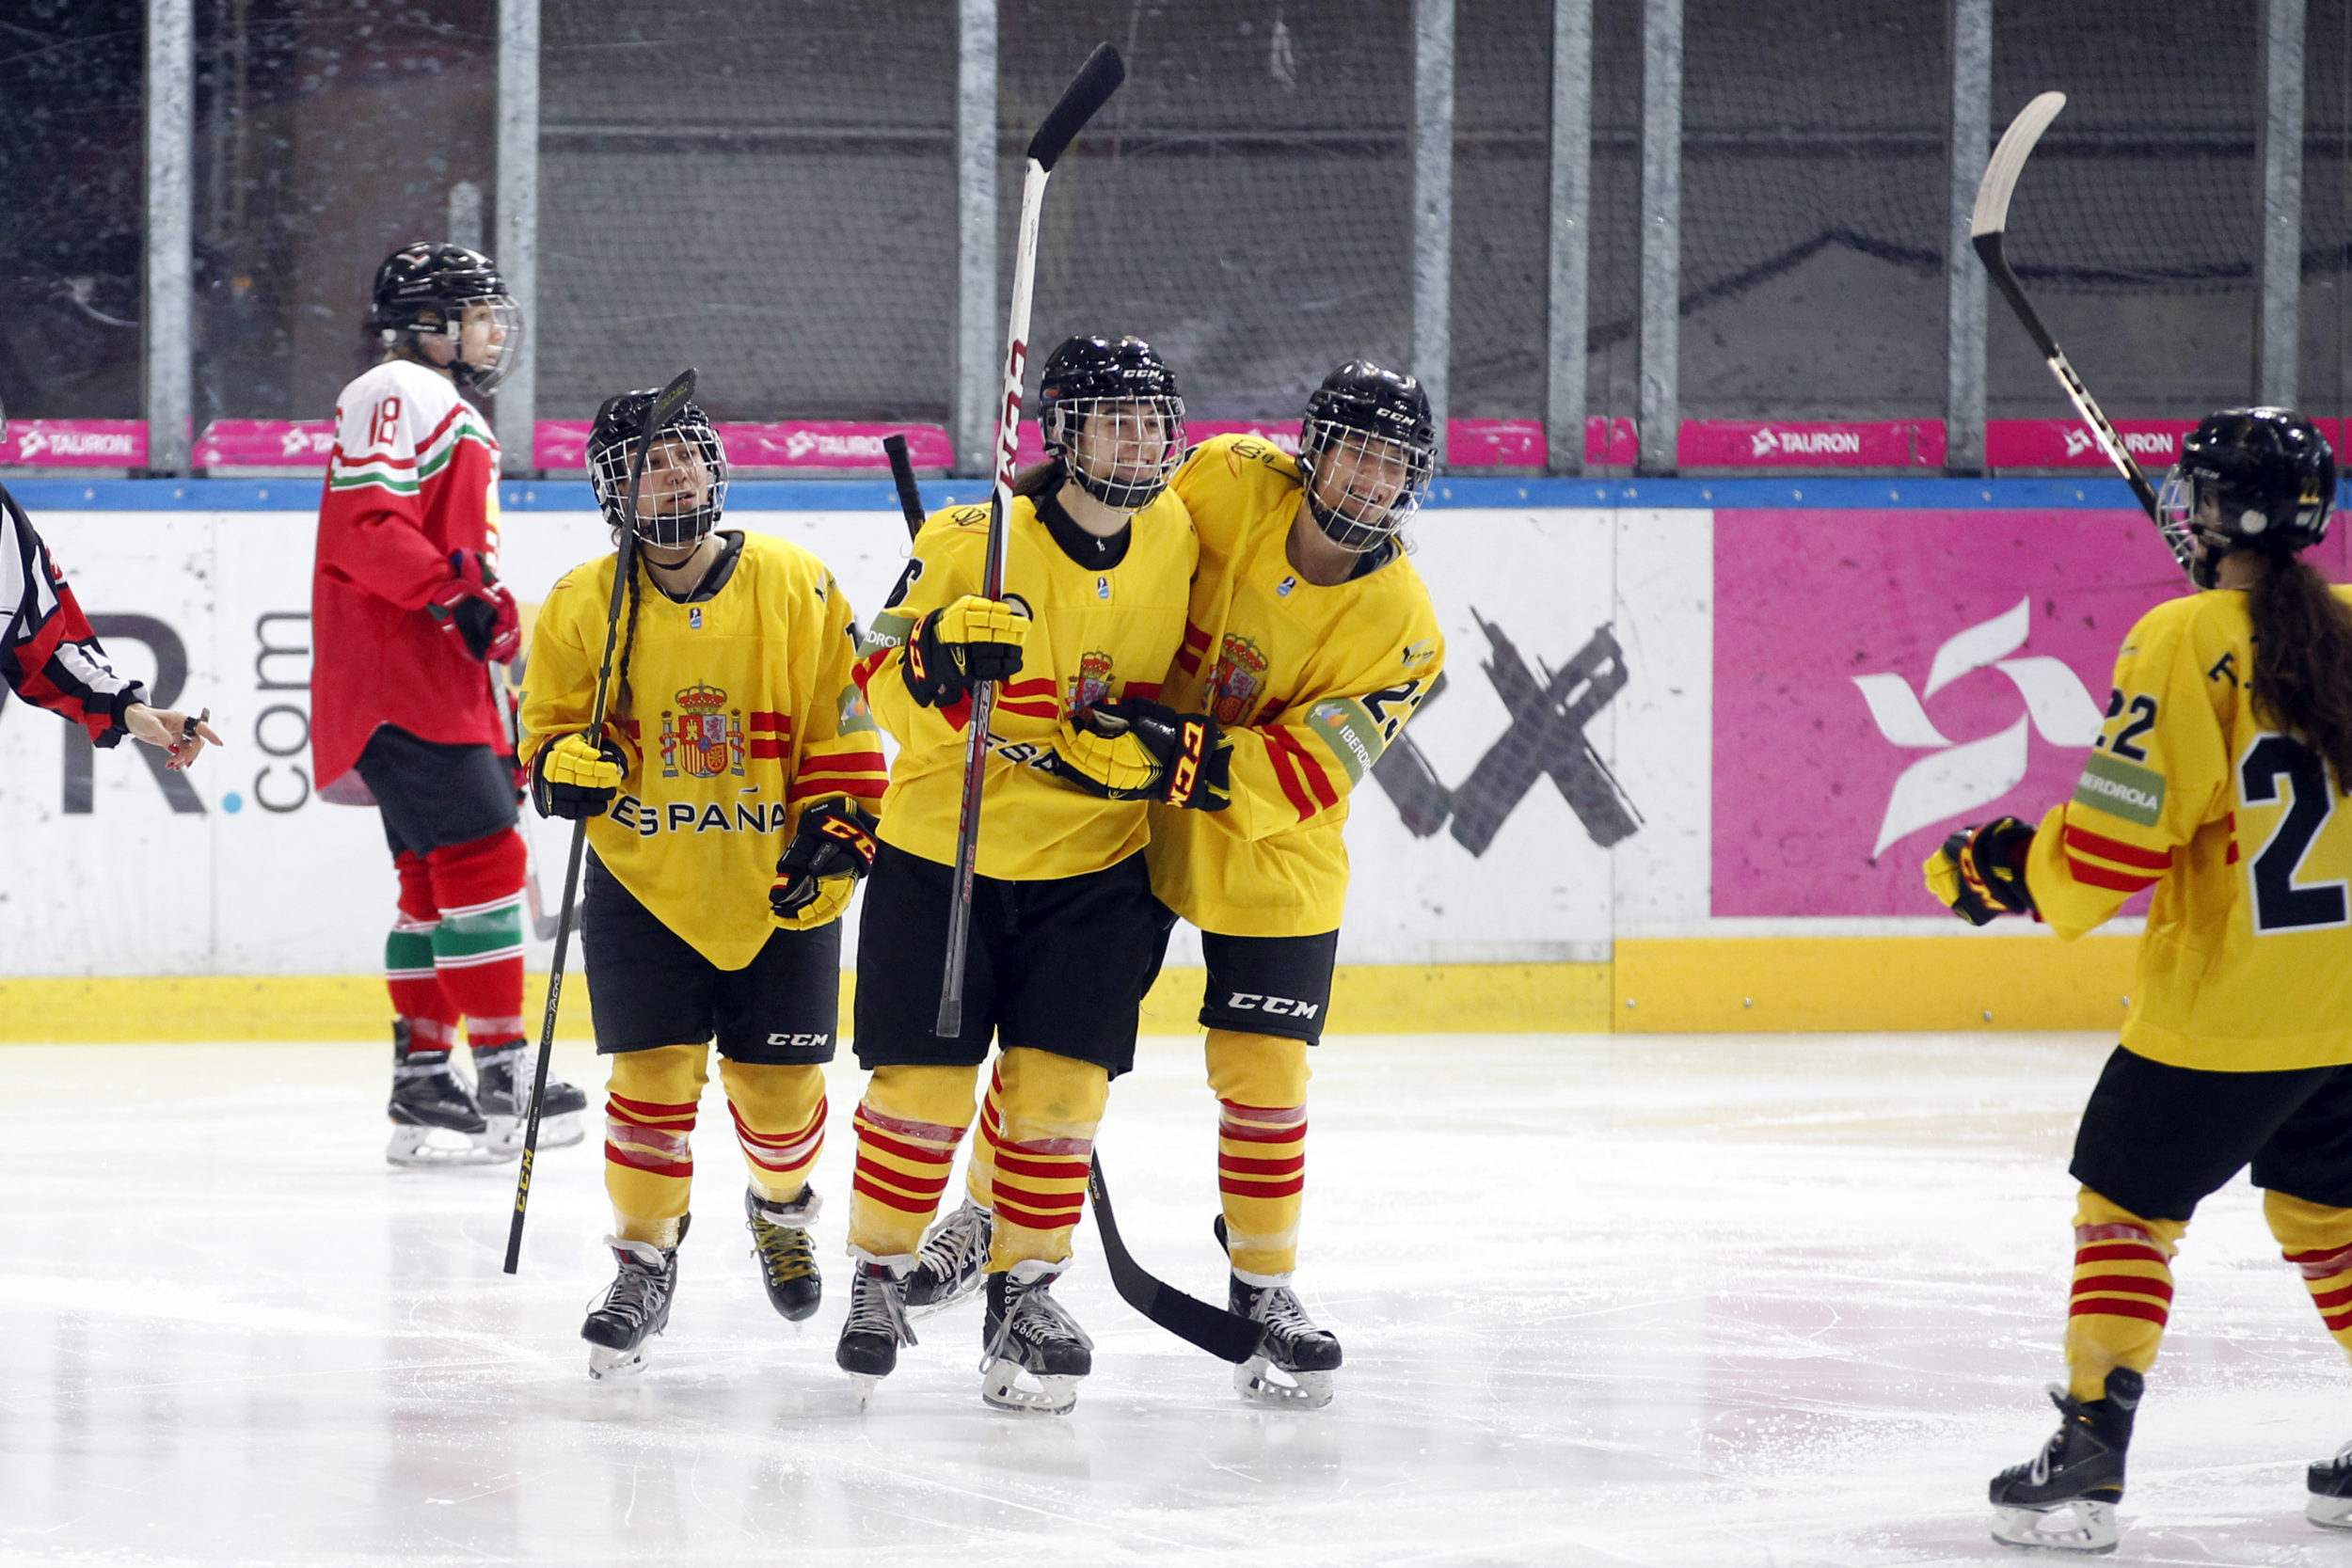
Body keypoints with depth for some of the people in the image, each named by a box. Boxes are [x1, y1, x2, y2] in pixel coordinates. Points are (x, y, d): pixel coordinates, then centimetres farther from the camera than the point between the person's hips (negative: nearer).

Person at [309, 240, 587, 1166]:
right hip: (399, 683, -11)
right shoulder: (398, 396, -8)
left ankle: (423, 1082, 12)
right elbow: (366, 524, -20)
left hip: (448, 689, 11)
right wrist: (456, 594, -26)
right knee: (484, 857, -14)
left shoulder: (457, 420, 26)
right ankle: (503, 1078, -14)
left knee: (435, 881, 10)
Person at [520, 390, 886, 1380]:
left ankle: (781, 1206, 38)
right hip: (643, 886, 0)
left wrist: (836, 834, -11)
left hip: (779, 887, 0)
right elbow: (549, 726, 5)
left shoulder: (798, 587, -5)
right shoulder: (582, 607, -4)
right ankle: (645, 1262, 10)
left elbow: (843, 729, -1)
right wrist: (567, 763, -17)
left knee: (779, 1083, 6)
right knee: (654, 1076, -7)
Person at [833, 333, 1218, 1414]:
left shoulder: (1175, 538, 0)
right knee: (921, 1083, 0)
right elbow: (885, 687, -15)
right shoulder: (972, 542, -15)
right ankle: (879, 1276, 19)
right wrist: (939, 654, -35)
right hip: (942, 849, -3)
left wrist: (1162, 746, -9)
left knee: (1058, 1087, -3)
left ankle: (1023, 1292, 10)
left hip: (1092, 863, 3)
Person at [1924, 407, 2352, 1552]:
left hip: (2221, 1006, -6)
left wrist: (2011, 870, -2)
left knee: (2126, 1202, 5)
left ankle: (2089, 1459, 0)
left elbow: (2119, 834, -17)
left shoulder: (2186, 644, -14)